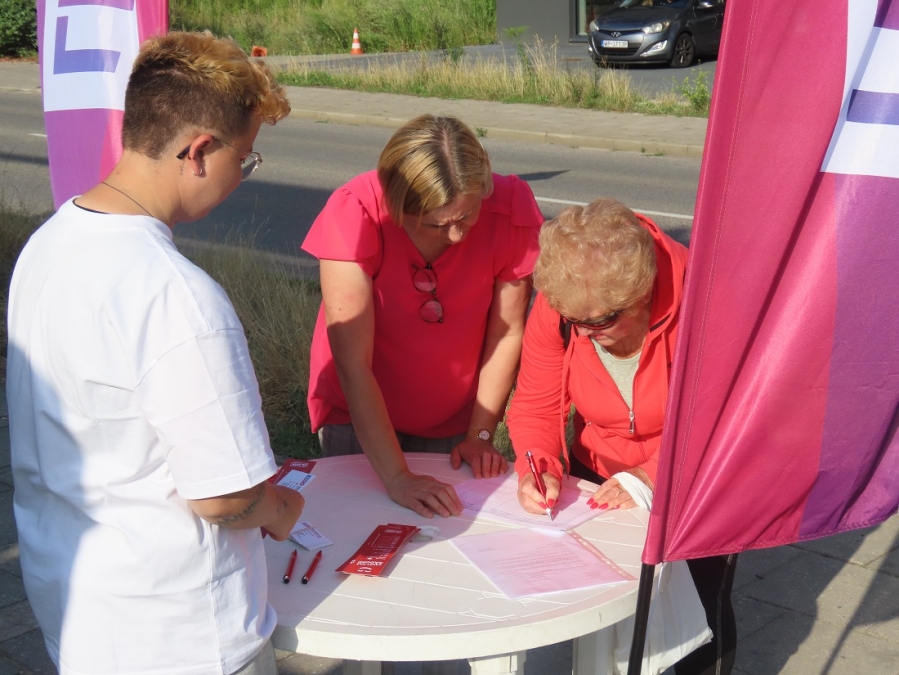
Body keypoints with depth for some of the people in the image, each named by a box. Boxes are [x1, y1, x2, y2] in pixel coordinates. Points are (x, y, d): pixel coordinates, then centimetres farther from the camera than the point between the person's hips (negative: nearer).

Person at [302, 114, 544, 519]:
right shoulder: (354, 215, -31)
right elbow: (353, 364, -32)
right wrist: (396, 478, -36)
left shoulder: (510, 208, -25)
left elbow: (507, 335, -12)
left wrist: (480, 434, -8)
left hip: (454, 422, 2)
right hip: (359, 417, -2)